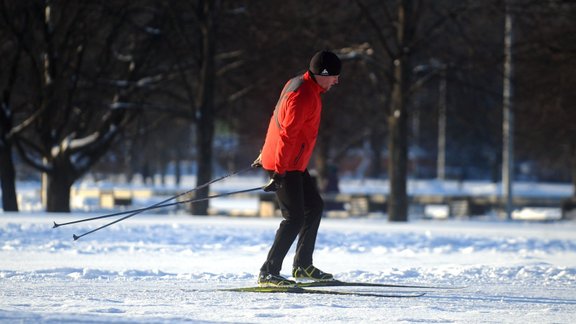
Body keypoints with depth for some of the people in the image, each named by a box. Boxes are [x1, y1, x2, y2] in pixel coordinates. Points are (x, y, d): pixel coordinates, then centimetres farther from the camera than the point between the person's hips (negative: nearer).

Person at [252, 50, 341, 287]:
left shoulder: (299, 85, 11)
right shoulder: (302, 96, -22)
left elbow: (279, 119, 21)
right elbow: (287, 135, -27)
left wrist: (267, 154, 29)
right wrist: (279, 172, -29)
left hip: (294, 164, 11)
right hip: (285, 166, -11)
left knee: (314, 206, 19)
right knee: (295, 218, -13)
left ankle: (303, 265, 27)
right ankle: (268, 273, -13)